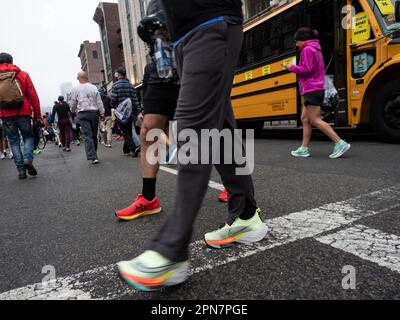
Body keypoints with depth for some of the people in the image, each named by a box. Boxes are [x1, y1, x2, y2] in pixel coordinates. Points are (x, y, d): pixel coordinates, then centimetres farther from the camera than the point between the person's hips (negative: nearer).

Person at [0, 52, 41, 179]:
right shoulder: (23, 75, 4)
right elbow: (33, 96, -1)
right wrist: (37, 114, 2)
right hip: (23, 113, -1)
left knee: (14, 141, 9)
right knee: (28, 137, 14)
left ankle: (21, 170, 6)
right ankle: (28, 159, -11)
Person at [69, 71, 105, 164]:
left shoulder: (75, 89, 0)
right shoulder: (94, 88, 4)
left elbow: (72, 104, 8)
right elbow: (99, 102, 4)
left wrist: (73, 111, 27)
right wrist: (102, 113, 9)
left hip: (82, 114, -2)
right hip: (94, 112, 2)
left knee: (87, 135, -5)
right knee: (94, 134, 12)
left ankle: (92, 156, -15)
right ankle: (94, 154, 22)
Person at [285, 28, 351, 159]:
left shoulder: (307, 49, -8)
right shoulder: (316, 49, 22)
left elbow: (306, 69, -18)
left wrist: (291, 68, -5)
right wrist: (295, 68, 15)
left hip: (311, 90, -10)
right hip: (317, 89, 10)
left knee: (315, 120, -12)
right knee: (305, 118, 10)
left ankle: (341, 144, -15)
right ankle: (304, 149, 11)